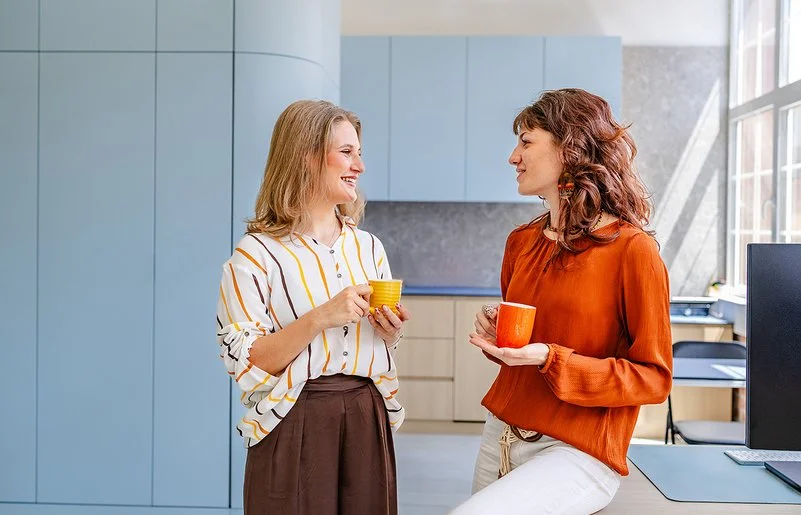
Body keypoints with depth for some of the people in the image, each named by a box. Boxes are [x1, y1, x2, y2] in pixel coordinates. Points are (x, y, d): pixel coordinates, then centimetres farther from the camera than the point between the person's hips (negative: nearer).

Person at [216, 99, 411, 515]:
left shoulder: (369, 247, 9)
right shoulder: (257, 255, -8)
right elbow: (246, 363, -13)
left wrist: (389, 334, -4)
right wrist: (320, 318, -23)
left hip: (366, 421, 5)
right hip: (294, 430, -5)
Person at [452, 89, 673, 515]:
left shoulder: (632, 249, -13)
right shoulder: (521, 241, 7)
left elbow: (653, 378, -10)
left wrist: (550, 360, -20)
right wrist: (495, 333, -2)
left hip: (576, 454, -6)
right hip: (500, 438, 7)